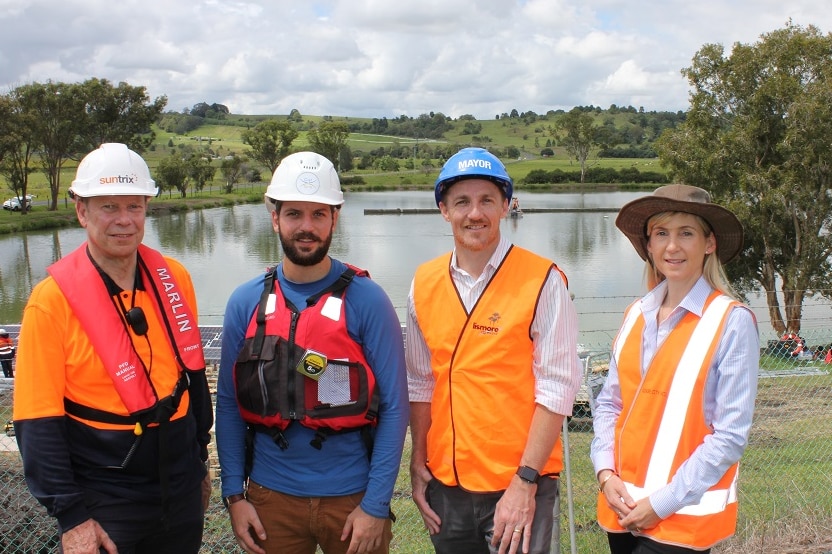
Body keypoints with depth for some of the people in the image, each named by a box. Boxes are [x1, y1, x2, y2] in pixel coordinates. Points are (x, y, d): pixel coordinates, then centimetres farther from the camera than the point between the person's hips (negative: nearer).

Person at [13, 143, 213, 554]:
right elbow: (38, 421, -12)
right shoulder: (52, 299, -13)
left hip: (181, 489, 4)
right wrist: (70, 516, -14)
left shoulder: (173, 278, 0)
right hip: (105, 503, -4)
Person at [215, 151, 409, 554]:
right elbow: (229, 404, 4)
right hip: (271, 497, 2)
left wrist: (376, 505, -11)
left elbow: (393, 407, -8)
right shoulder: (246, 303, 0)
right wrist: (233, 494, -1)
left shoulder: (366, 301, -8)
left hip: (352, 497, -2)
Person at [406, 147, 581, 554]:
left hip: (520, 488, -4)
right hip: (446, 486, 4)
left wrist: (525, 482, -15)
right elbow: (420, 383, 10)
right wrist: (418, 464, 6)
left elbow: (556, 387, -13)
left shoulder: (542, 281, -11)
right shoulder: (424, 284, 3)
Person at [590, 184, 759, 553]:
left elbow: (731, 436, -12)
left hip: (683, 515, -4)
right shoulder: (635, 316, 5)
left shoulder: (732, 321, -10)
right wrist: (606, 473, -4)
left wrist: (663, 502, -13)